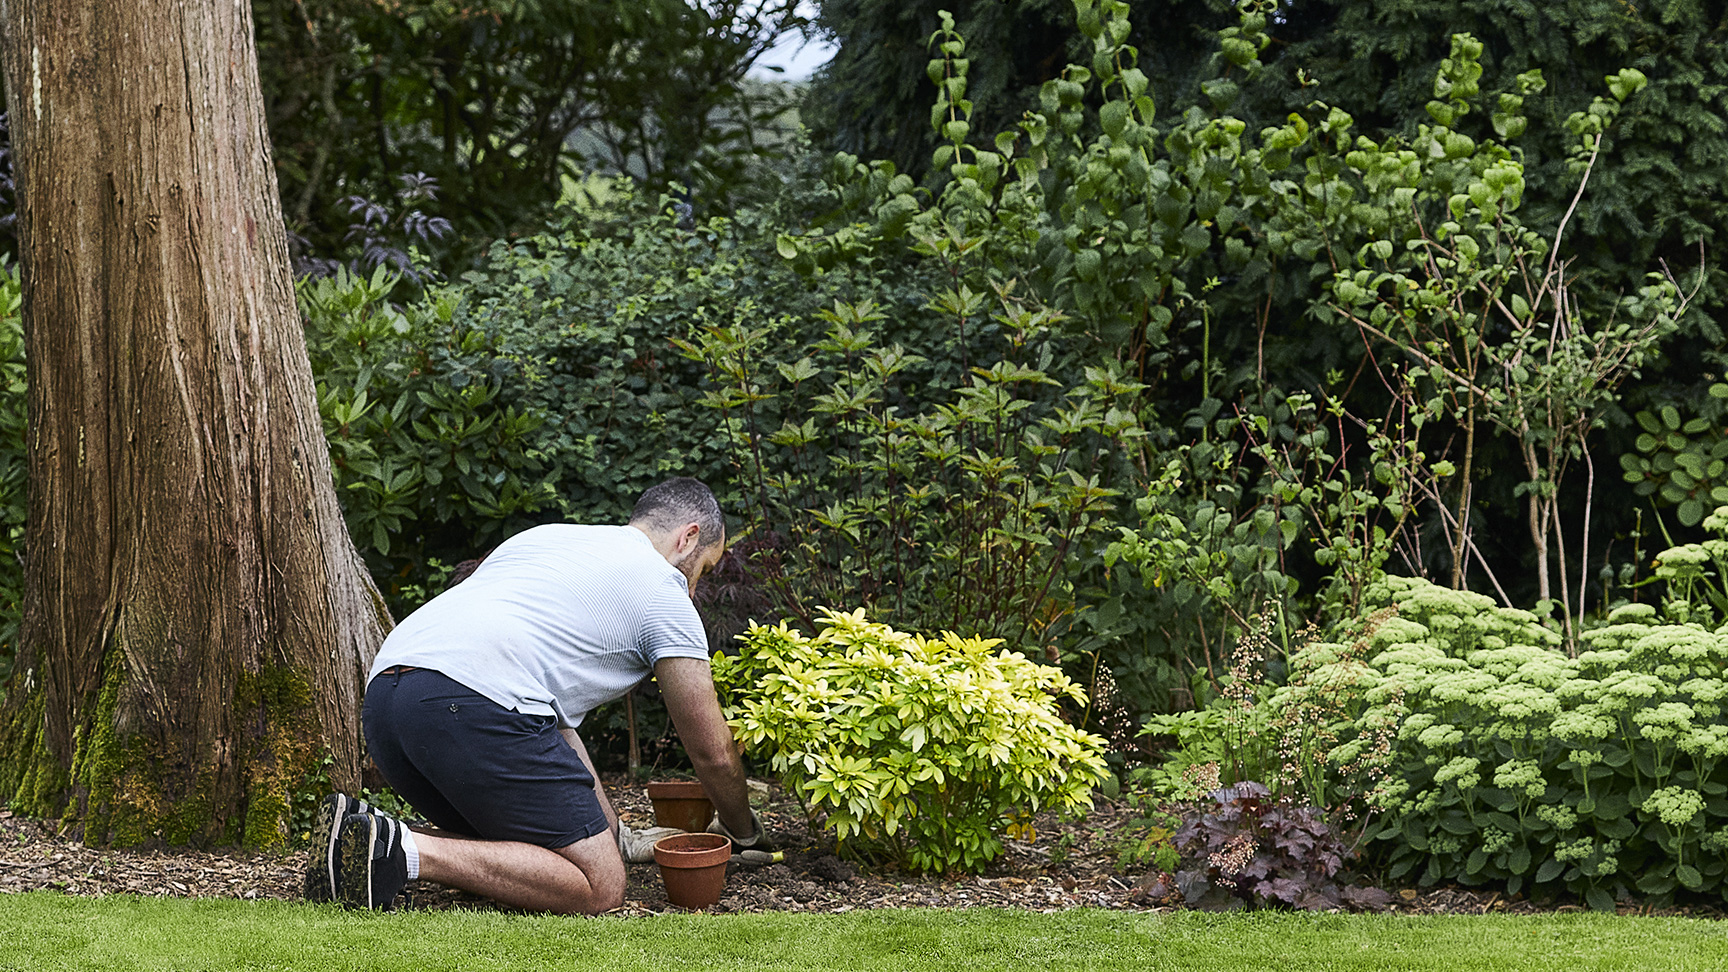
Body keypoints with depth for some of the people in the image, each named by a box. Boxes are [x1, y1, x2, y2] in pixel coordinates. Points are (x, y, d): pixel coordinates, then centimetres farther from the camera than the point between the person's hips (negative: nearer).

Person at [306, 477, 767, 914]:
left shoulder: (544, 537, 37)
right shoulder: (662, 588, 15)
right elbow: (712, 753, 19)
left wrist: (615, 836, 43)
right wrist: (742, 831, 41)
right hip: (474, 704, -9)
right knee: (599, 887, -5)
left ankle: (361, 828, 2)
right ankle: (406, 852, -19)